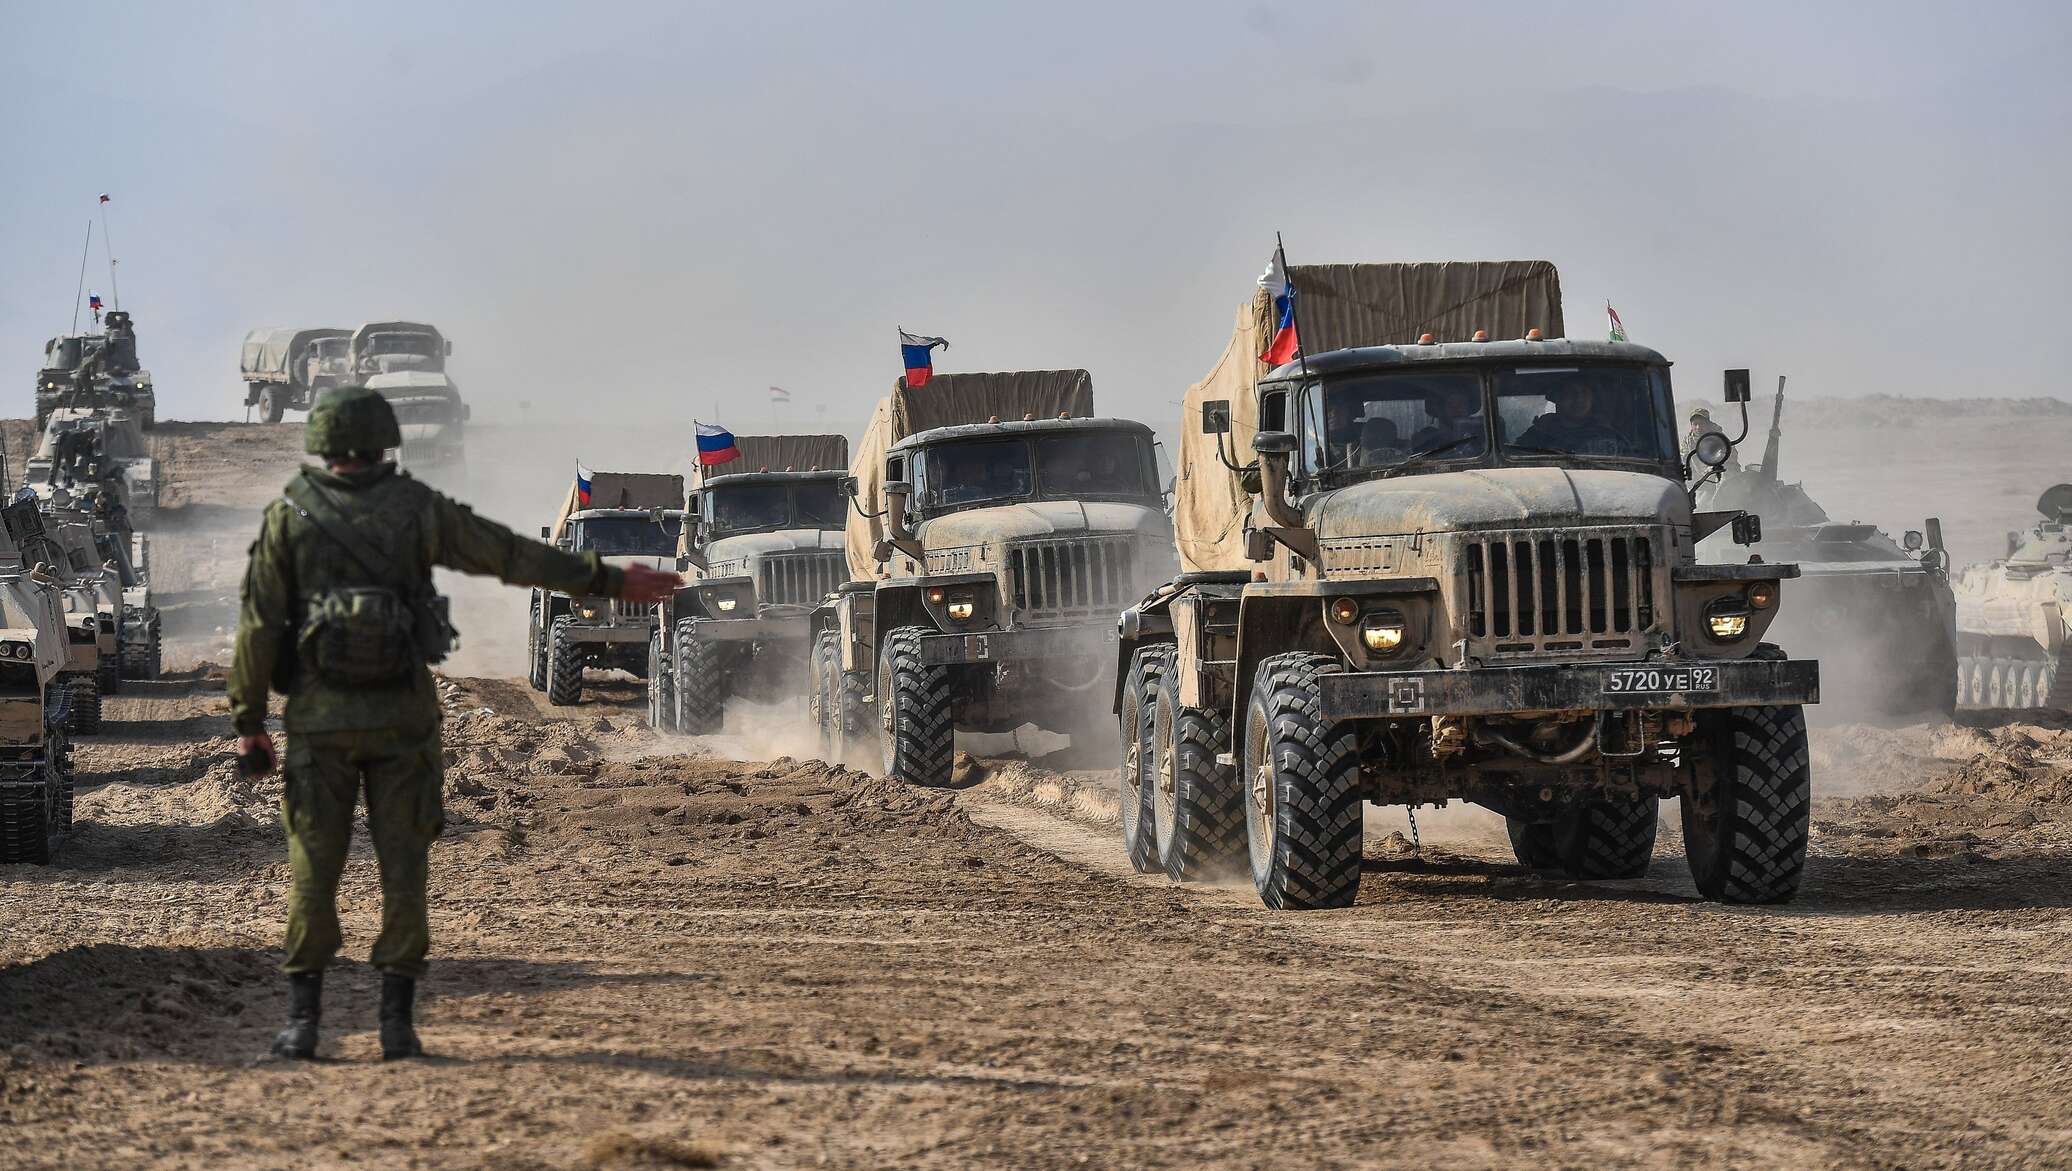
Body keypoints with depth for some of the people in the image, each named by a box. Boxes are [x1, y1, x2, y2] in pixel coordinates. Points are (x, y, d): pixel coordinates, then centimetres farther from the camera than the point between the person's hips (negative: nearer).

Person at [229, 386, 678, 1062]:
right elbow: (516, 556, 3)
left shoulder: (289, 518, -2)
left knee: (314, 867, 5)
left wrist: (248, 721, 4)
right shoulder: (418, 510, -1)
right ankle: (396, 1023, 3)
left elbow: (258, 625, -2)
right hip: (402, 720, 0)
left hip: (319, 721, 0)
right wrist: (609, 581, 11)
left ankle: (302, 1021, 3)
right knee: (402, 864, 5)